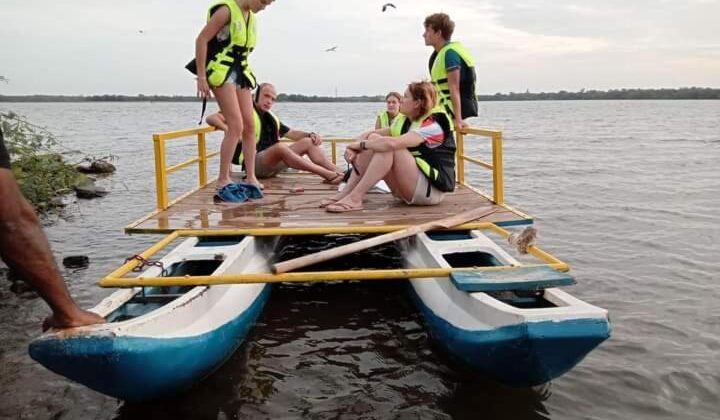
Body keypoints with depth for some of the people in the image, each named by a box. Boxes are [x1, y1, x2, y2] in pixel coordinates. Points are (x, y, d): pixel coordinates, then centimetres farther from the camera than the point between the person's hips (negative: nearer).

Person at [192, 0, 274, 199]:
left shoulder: (252, 17, 13)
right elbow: (201, 40, -13)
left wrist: (243, 73, 15)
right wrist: (201, 76, -17)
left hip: (240, 73, 8)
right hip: (221, 73, -8)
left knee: (249, 126, 3)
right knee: (236, 126, -15)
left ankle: (251, 178, 9)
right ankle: (223, 181, -8)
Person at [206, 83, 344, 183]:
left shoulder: (271, 118, 24)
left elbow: (292, 134, 28)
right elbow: (211, 118, -7)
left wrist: (311, 135, 9)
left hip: (274, 162, 8)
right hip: (254, 162, -8)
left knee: (308, 142, -1)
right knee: (280, 147, -36)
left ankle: (338, 172, -16)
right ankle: (327, 175, -40)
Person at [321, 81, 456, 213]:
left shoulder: (433, 126, -19)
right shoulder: (404, 121, 9)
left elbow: (392, 143, -33)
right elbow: (369, 134, 6)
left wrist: (361, 144, -20)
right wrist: (353, 147, -15)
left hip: (431, 190, -8)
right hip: (407, 189, 8)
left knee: (388, 146, -27)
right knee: (373, 139, -5)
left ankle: (354, 199, -26)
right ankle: (345, 194, -12)